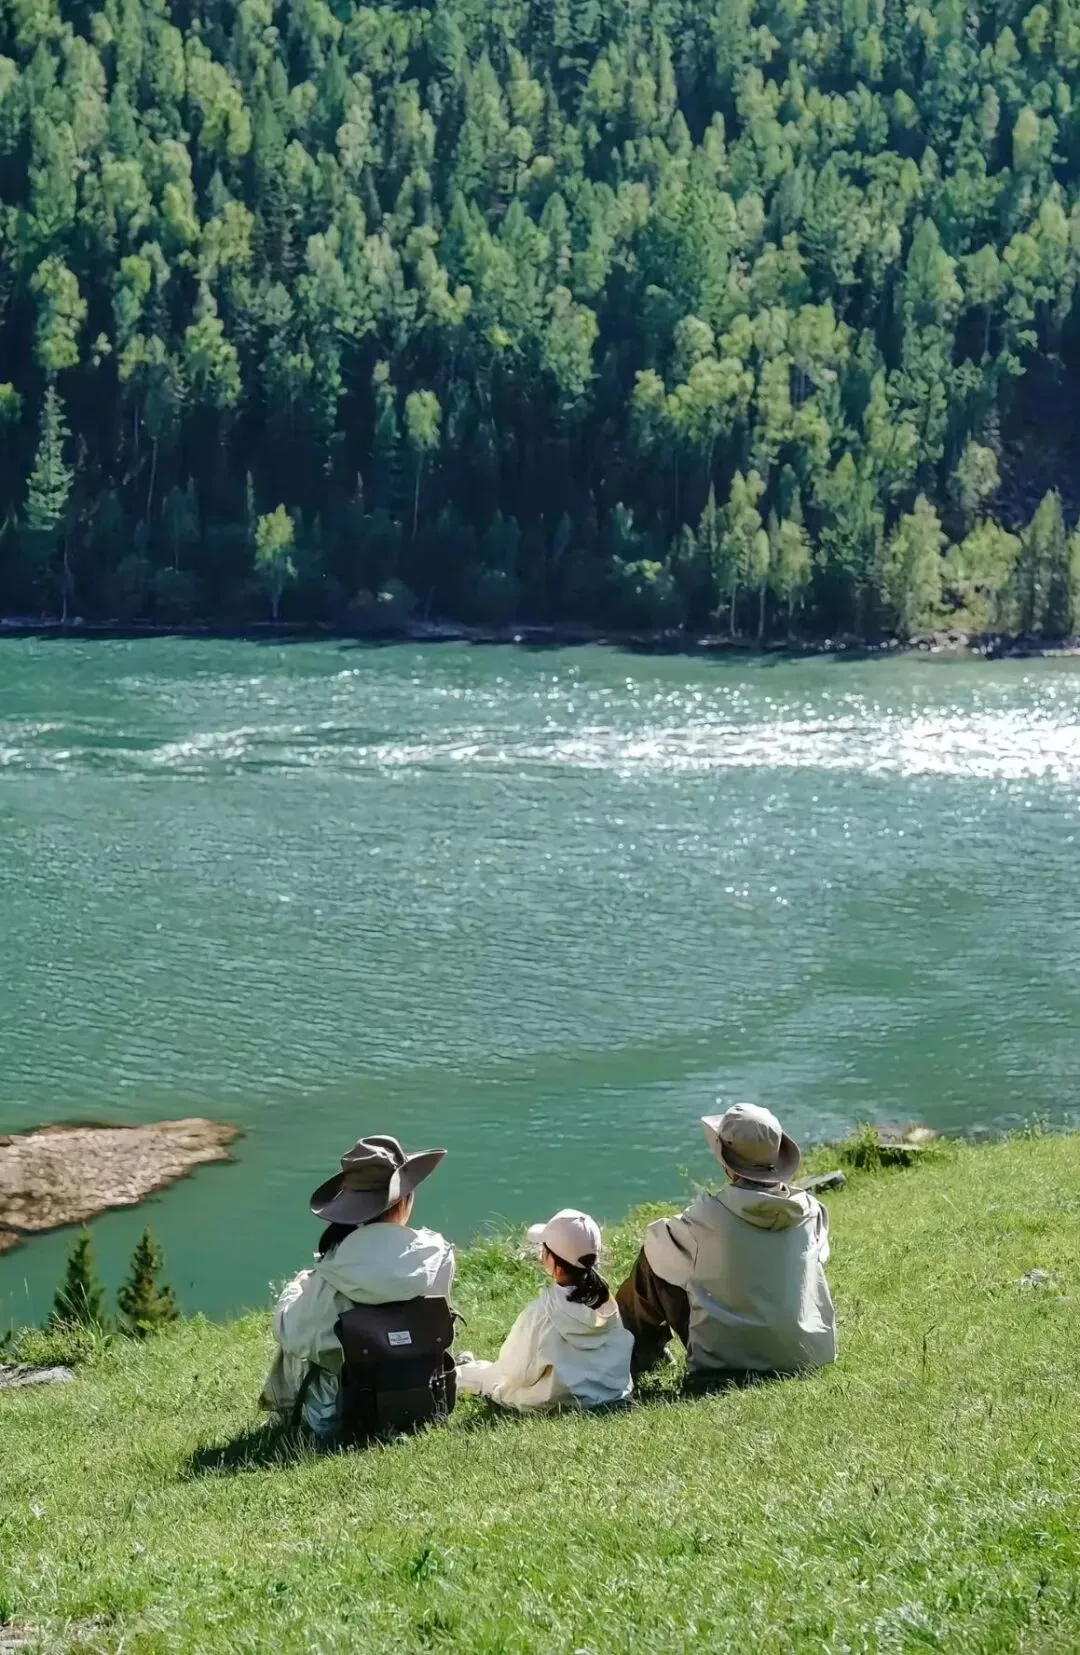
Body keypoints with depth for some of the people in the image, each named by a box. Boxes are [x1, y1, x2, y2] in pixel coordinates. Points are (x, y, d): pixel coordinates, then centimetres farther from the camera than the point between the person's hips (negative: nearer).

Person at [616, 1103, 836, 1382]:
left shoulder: (712, 1215, -17)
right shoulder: (809, 1211, -6)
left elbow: (658, 1240, 0)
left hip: (729, 1360, -4)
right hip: (807, 1354, 4)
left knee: (653, 1258, 13)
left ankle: (637, 1354, 36)